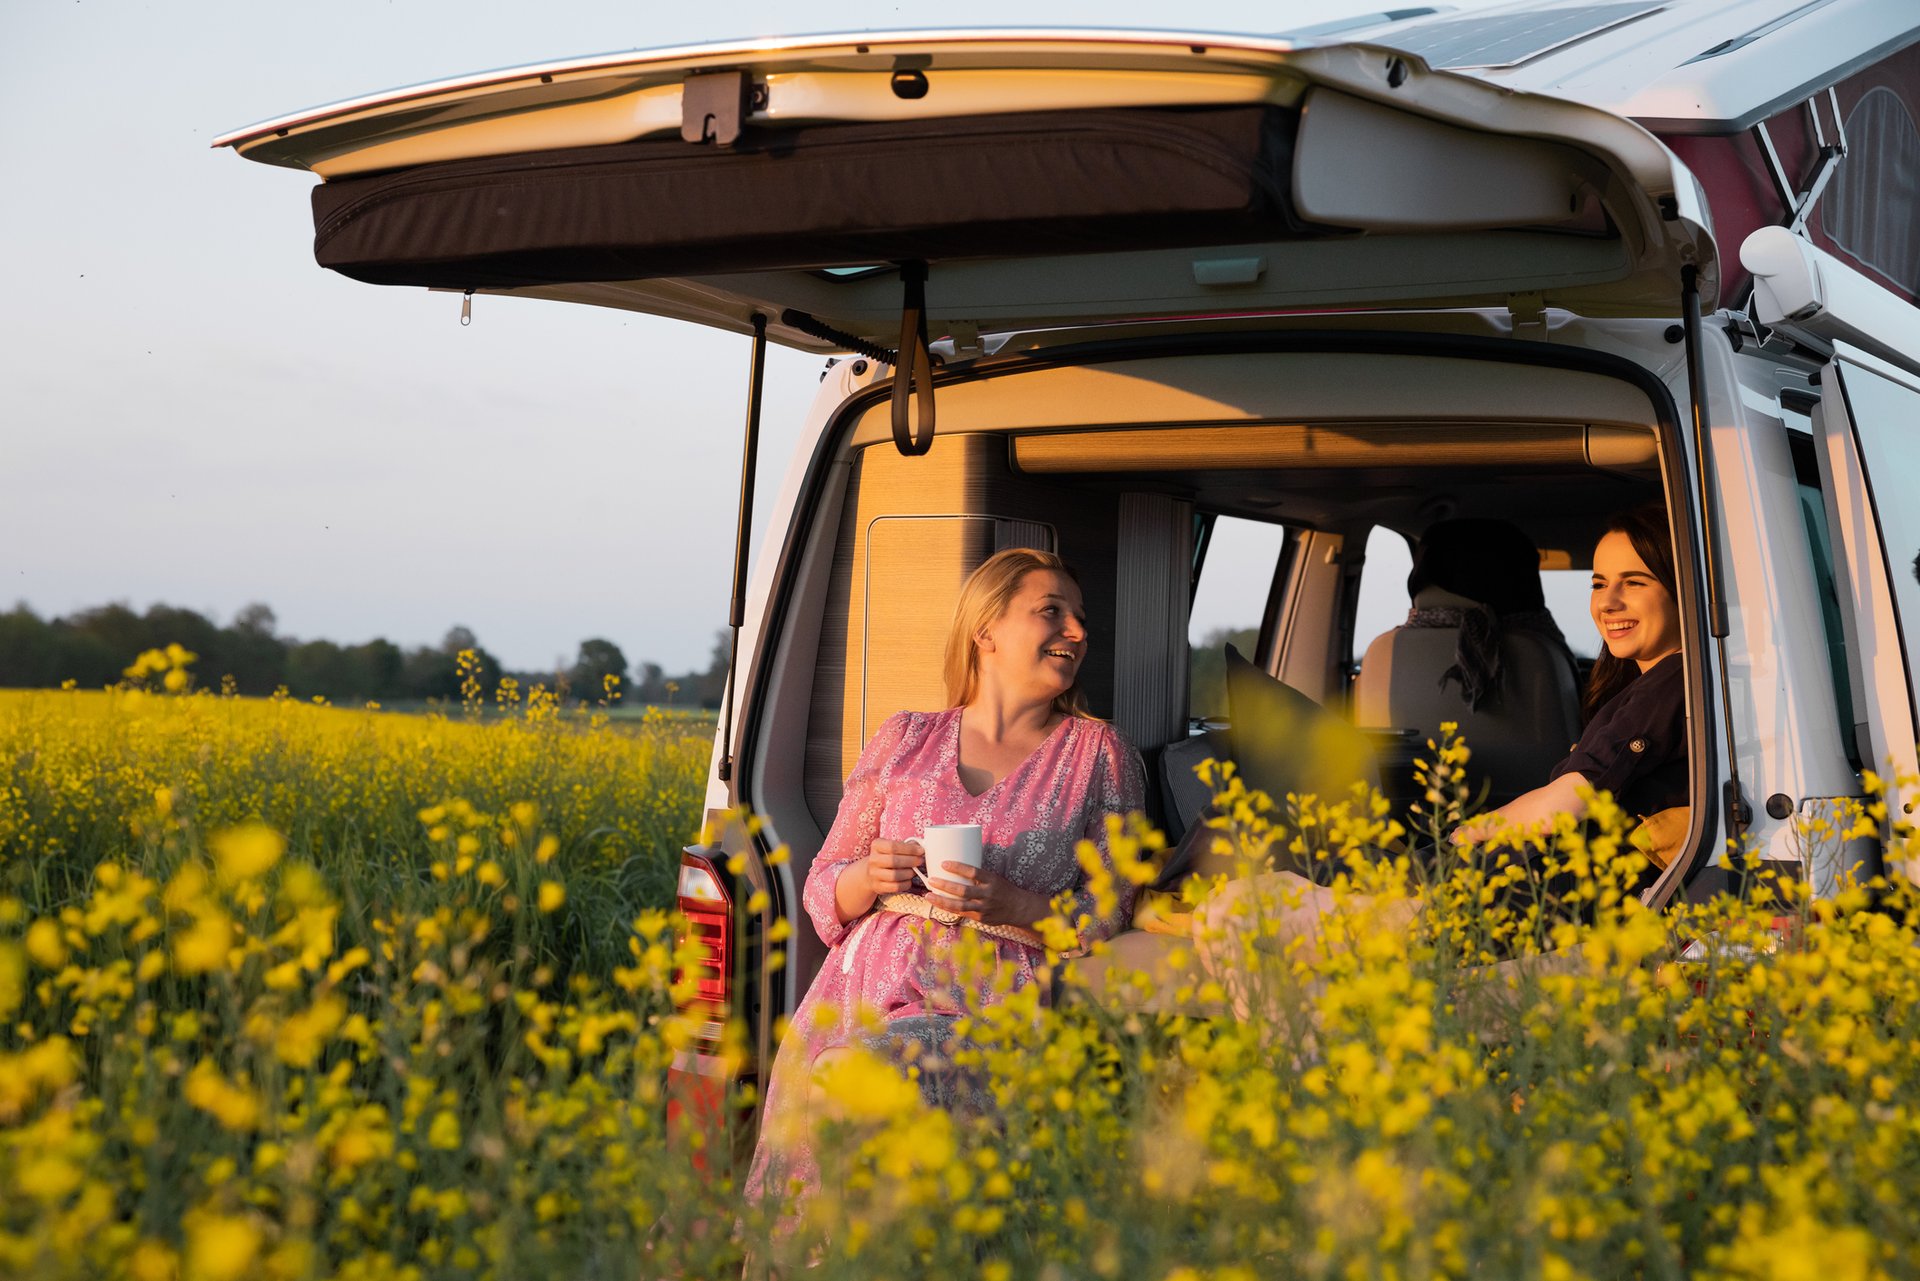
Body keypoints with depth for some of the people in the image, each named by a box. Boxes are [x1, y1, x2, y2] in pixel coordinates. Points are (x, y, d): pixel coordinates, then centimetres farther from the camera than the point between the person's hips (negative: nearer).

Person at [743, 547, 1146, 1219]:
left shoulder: (1098, 753, 10)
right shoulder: (906, 737, 15)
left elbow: (1108, 917, 4)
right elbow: (822, 892, 16)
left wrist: (1011, 905, -14)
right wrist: (870, 876, -7)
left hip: (989, 1007, -3)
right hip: (860, 991, 3)